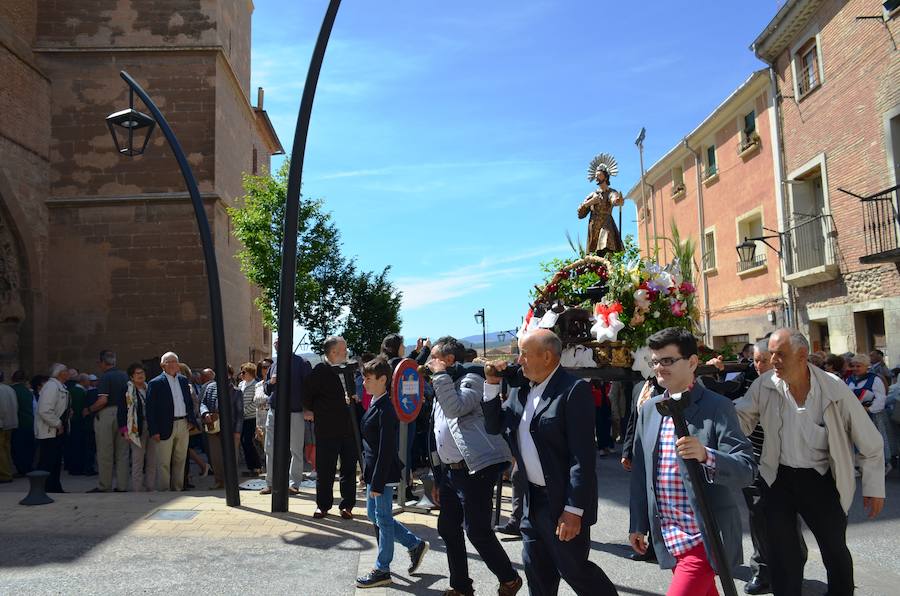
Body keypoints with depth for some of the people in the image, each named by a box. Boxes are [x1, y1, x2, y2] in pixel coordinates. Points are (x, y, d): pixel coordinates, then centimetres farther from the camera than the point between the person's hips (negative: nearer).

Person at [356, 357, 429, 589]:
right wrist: (370, 477, 18)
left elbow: (386, 450, -22)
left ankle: (382, 570, 17)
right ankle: (416, 545, 30)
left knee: (383, 519, 3)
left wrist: (377, 483, -21)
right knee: (373, 514, 19)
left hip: (383, 472, -10)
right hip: (373, 470, 10)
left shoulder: (386, 409, -20)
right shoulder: (374, 404, 9)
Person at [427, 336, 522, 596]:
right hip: (450, 471, 9)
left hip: (476, 468, -9)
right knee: (447, 527, 12)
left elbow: (455, 409, -28)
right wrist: (438, 479, 20)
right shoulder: (443, 388, 18)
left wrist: (440, 374, -17)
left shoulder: (470, 380, -8)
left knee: (477, 531, -5)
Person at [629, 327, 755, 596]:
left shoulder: (717, 407, -11)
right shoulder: (649, 409, 7)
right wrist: (638, 524, 14)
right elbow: (640, 472, 12)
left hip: (704, 537, -6)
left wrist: (705, 455, -34)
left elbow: (747, 470, -16)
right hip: (667, 536, 6)